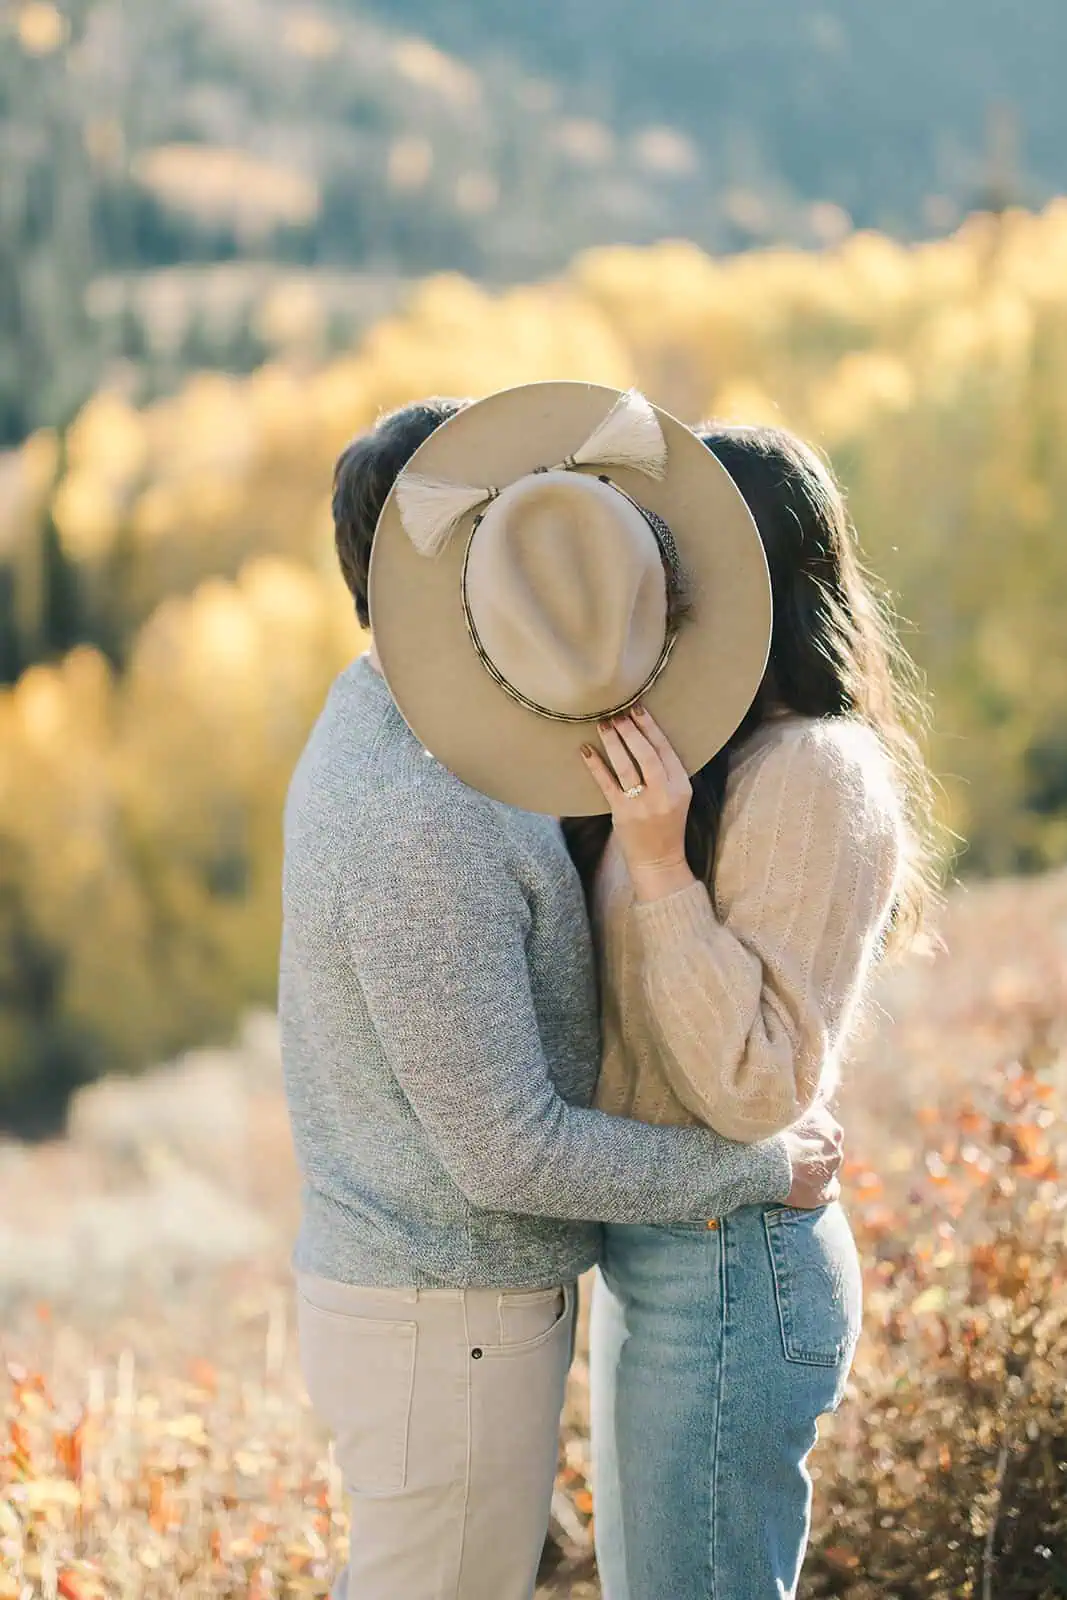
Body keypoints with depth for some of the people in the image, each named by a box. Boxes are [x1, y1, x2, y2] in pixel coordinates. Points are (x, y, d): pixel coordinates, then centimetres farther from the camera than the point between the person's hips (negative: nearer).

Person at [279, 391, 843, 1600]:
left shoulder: (380, 711, 3)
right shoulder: (419, 829, -29)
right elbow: (508, 1152, -26)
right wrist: (761, 1168, -14)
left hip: (395, 1277, 10)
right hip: (452, 1328, -10)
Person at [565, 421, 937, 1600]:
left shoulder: (816, 774, -19)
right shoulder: (702, 756, 8)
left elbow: (759, 1087, -22)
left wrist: (657, 863, -26)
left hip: (730, 1273, -10)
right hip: (650, 1253, 10)